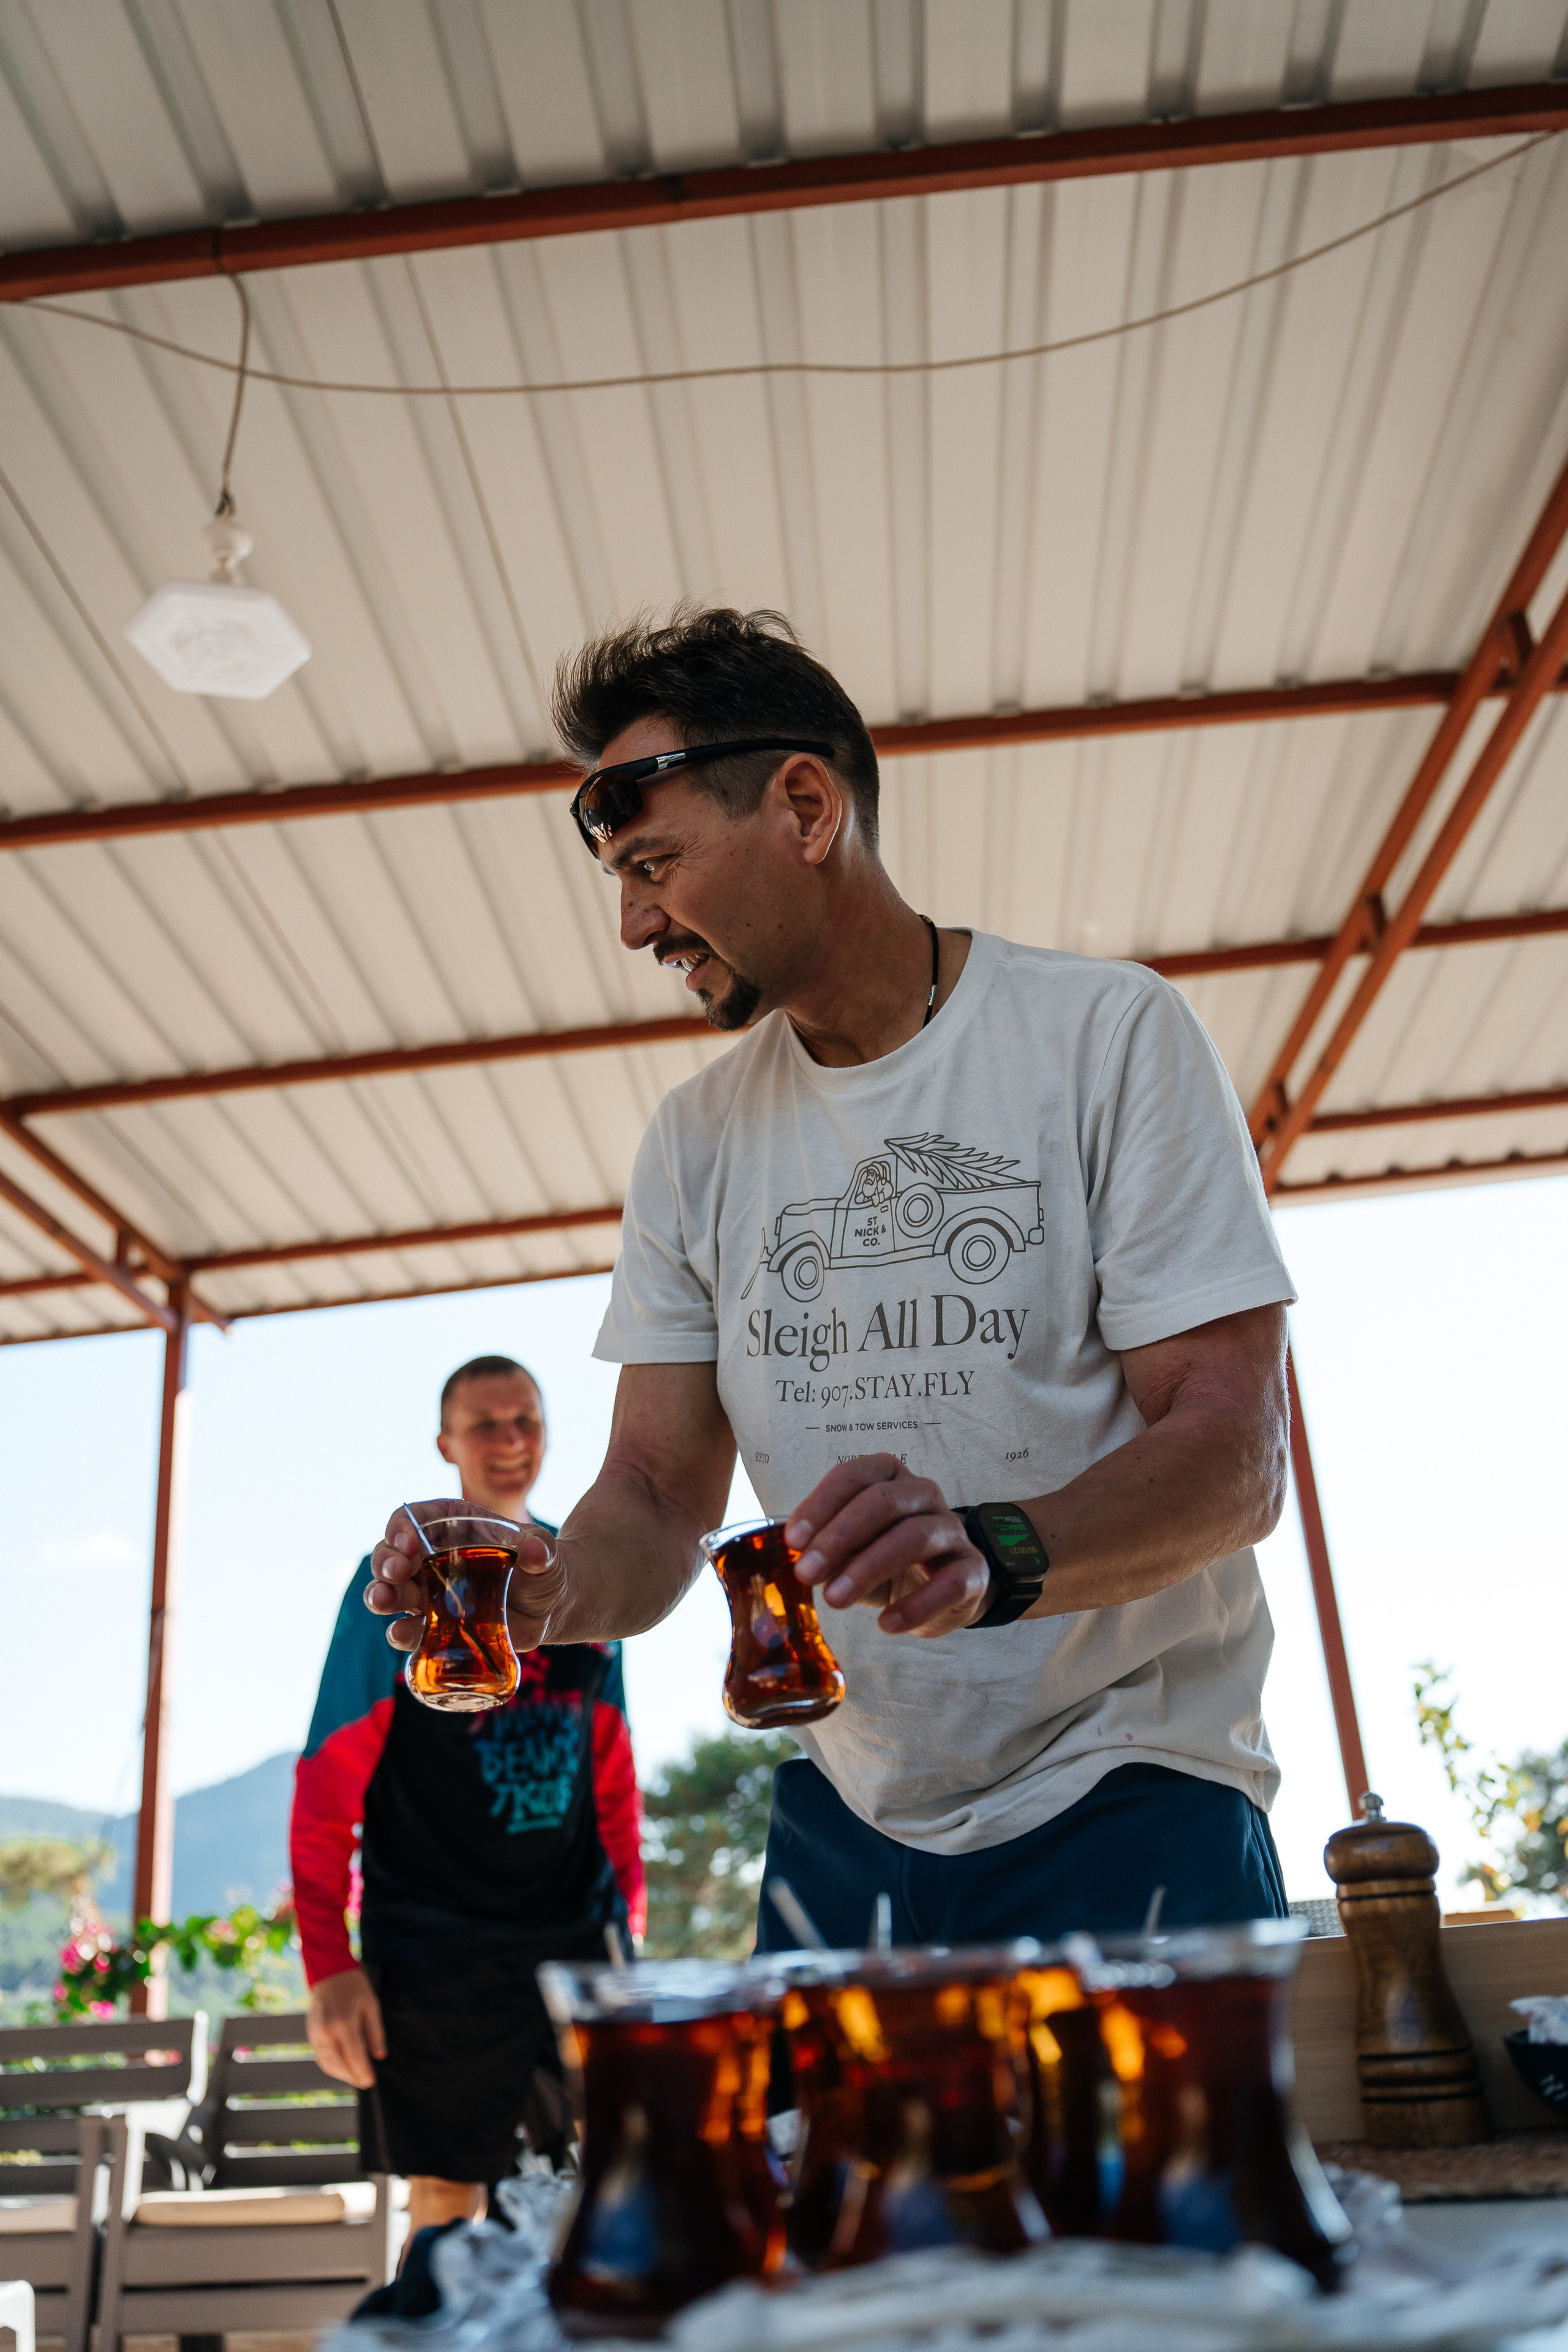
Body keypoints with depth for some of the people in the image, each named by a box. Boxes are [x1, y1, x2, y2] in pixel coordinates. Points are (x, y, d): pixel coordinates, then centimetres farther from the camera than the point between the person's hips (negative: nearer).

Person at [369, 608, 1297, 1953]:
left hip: (1123, 1799, -3)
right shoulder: (698, 1137, 5)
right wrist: (548, 1594, -19)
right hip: (848, 1811, 4)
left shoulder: (1108, 1033, -10)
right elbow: (661, 1492, 4)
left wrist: (988, 1553, -35)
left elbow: (1236, 1451, -16)